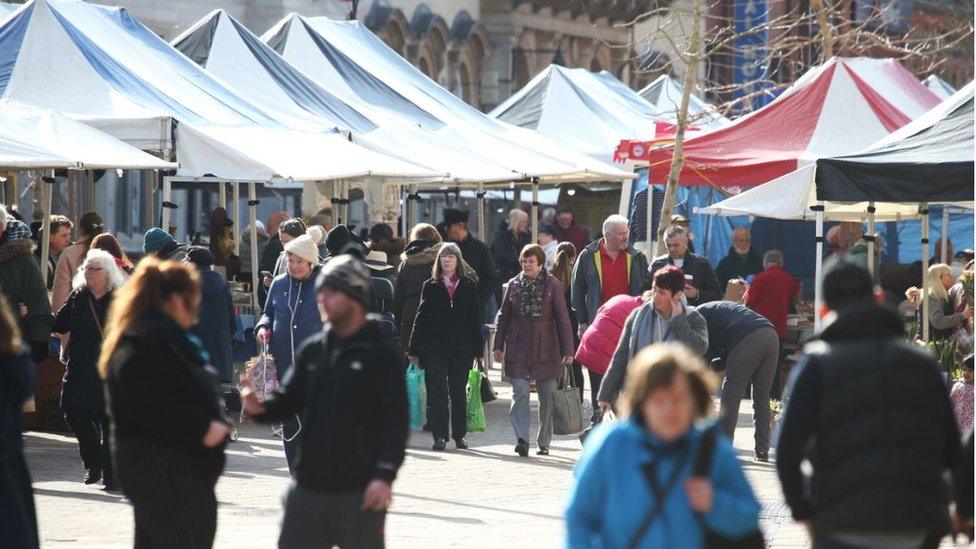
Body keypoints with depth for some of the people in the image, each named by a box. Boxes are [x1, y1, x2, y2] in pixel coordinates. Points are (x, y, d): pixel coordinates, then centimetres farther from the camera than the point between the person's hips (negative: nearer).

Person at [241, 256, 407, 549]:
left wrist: (385, 475, -20)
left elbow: (397, 418, -12)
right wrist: (260, 406, -10)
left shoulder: (381, 352, -6)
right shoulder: (313, 350, 10)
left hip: (359, 490, -5)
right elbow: (289, 400, 13)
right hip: (309, 486, 5)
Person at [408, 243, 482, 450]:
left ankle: (459, 435, 16)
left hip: (461, 348, 1)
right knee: (437, 392, -5)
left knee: (459, 392, 7)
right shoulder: (430, 286, 6)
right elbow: (421, 317, 5)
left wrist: (478, 350, 4)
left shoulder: (469, 286, 8)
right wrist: (414, 349, 0)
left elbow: (475, 319, 8)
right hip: (434, 346, -1)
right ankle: (440, 435, -3)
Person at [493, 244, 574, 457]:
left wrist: (567, 350, -6)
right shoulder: (514, 285, 7)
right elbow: (503, 317, 13)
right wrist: (498, 346, 8)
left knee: (547, 398, 5)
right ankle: (522, 439, -18)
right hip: (518, 350, 1)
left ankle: (543, 443, 18)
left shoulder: (553, 286, -1)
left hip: (545, 350, -1)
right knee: (520, 393, -12)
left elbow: (563, 320, -1)